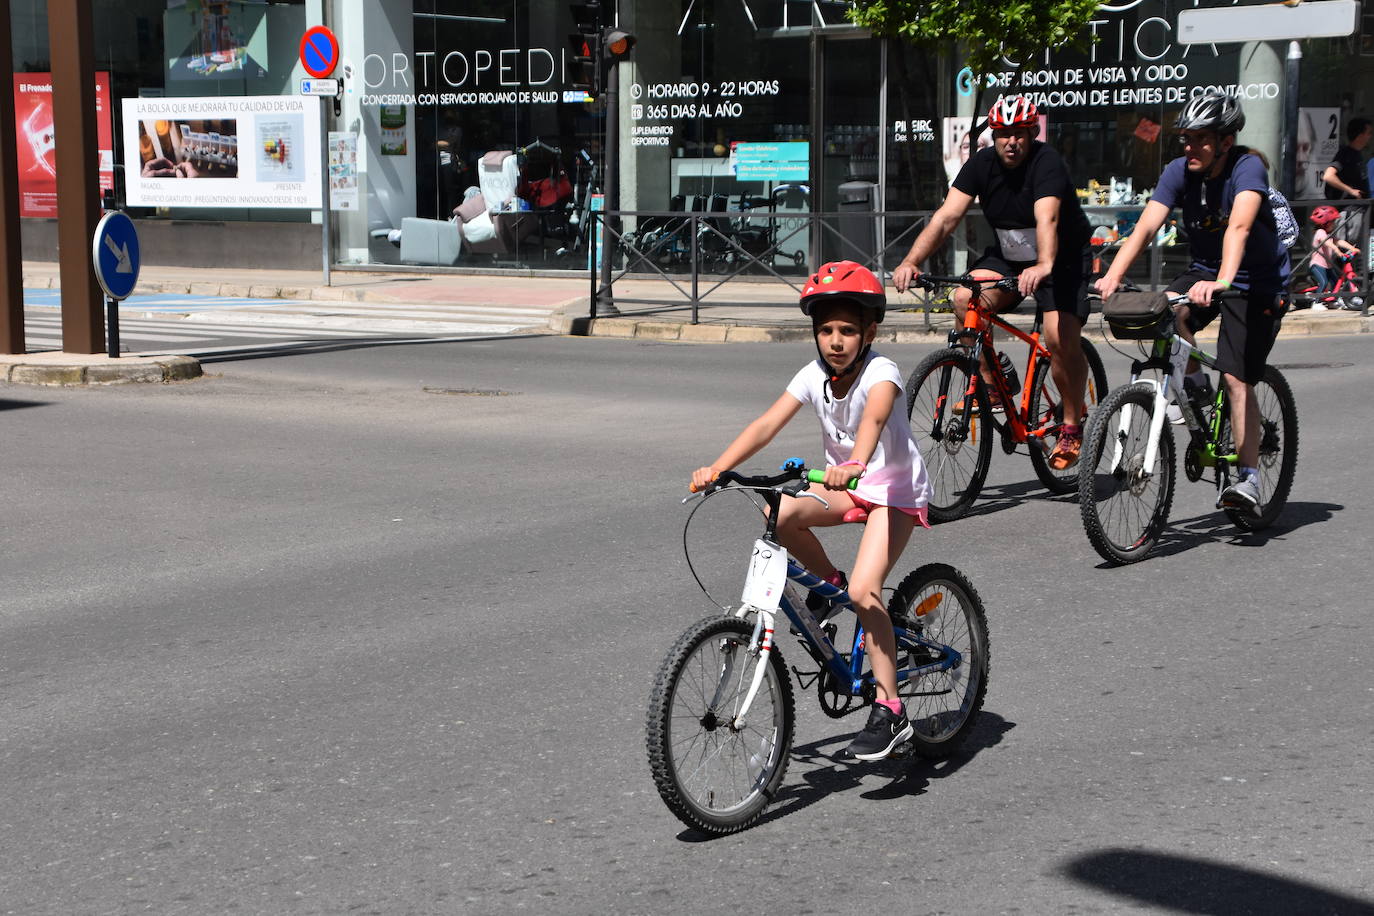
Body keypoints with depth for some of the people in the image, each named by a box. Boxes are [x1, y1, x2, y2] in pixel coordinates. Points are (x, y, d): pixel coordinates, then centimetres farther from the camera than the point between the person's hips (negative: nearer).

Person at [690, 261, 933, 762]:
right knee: (777, 513, -25)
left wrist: (855, 464, -64)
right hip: (844, 484, 6)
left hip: (895, 489, -5)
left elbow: (874, 418, -43)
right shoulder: (813, 376, -7)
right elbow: (767, 424, -17)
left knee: (864, 589, -24)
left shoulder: (881, 372, -21)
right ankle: (830, 585, 3)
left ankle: (889, 710, -13)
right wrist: (718, 467, -31)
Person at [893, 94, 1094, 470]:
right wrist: (911, 262, -32)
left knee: (1062, 338, -23)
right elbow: (946, 216, -17)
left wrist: (1044, 266, -59)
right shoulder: (982, 164, -9)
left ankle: (1073, 426, -3)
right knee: (964, 300, -22)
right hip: (1007, 256, 5)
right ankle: (990, 385, -4)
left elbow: (1047, 219, -40)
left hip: (1064, 259, -5)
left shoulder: (1047, 162, -23)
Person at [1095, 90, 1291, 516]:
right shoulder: (1179, 172, -9)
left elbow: (1239, 227, -40)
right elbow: (1146, 226, -20)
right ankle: (1195, 384, 0)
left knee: (1236, 378, -15)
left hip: (1258, 283, -5)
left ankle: (1248, 480, -8)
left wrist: (1222, 281, -56)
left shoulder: (1247, 168, -23)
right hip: (1204, 270, 5)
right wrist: (1113, 275, -36)